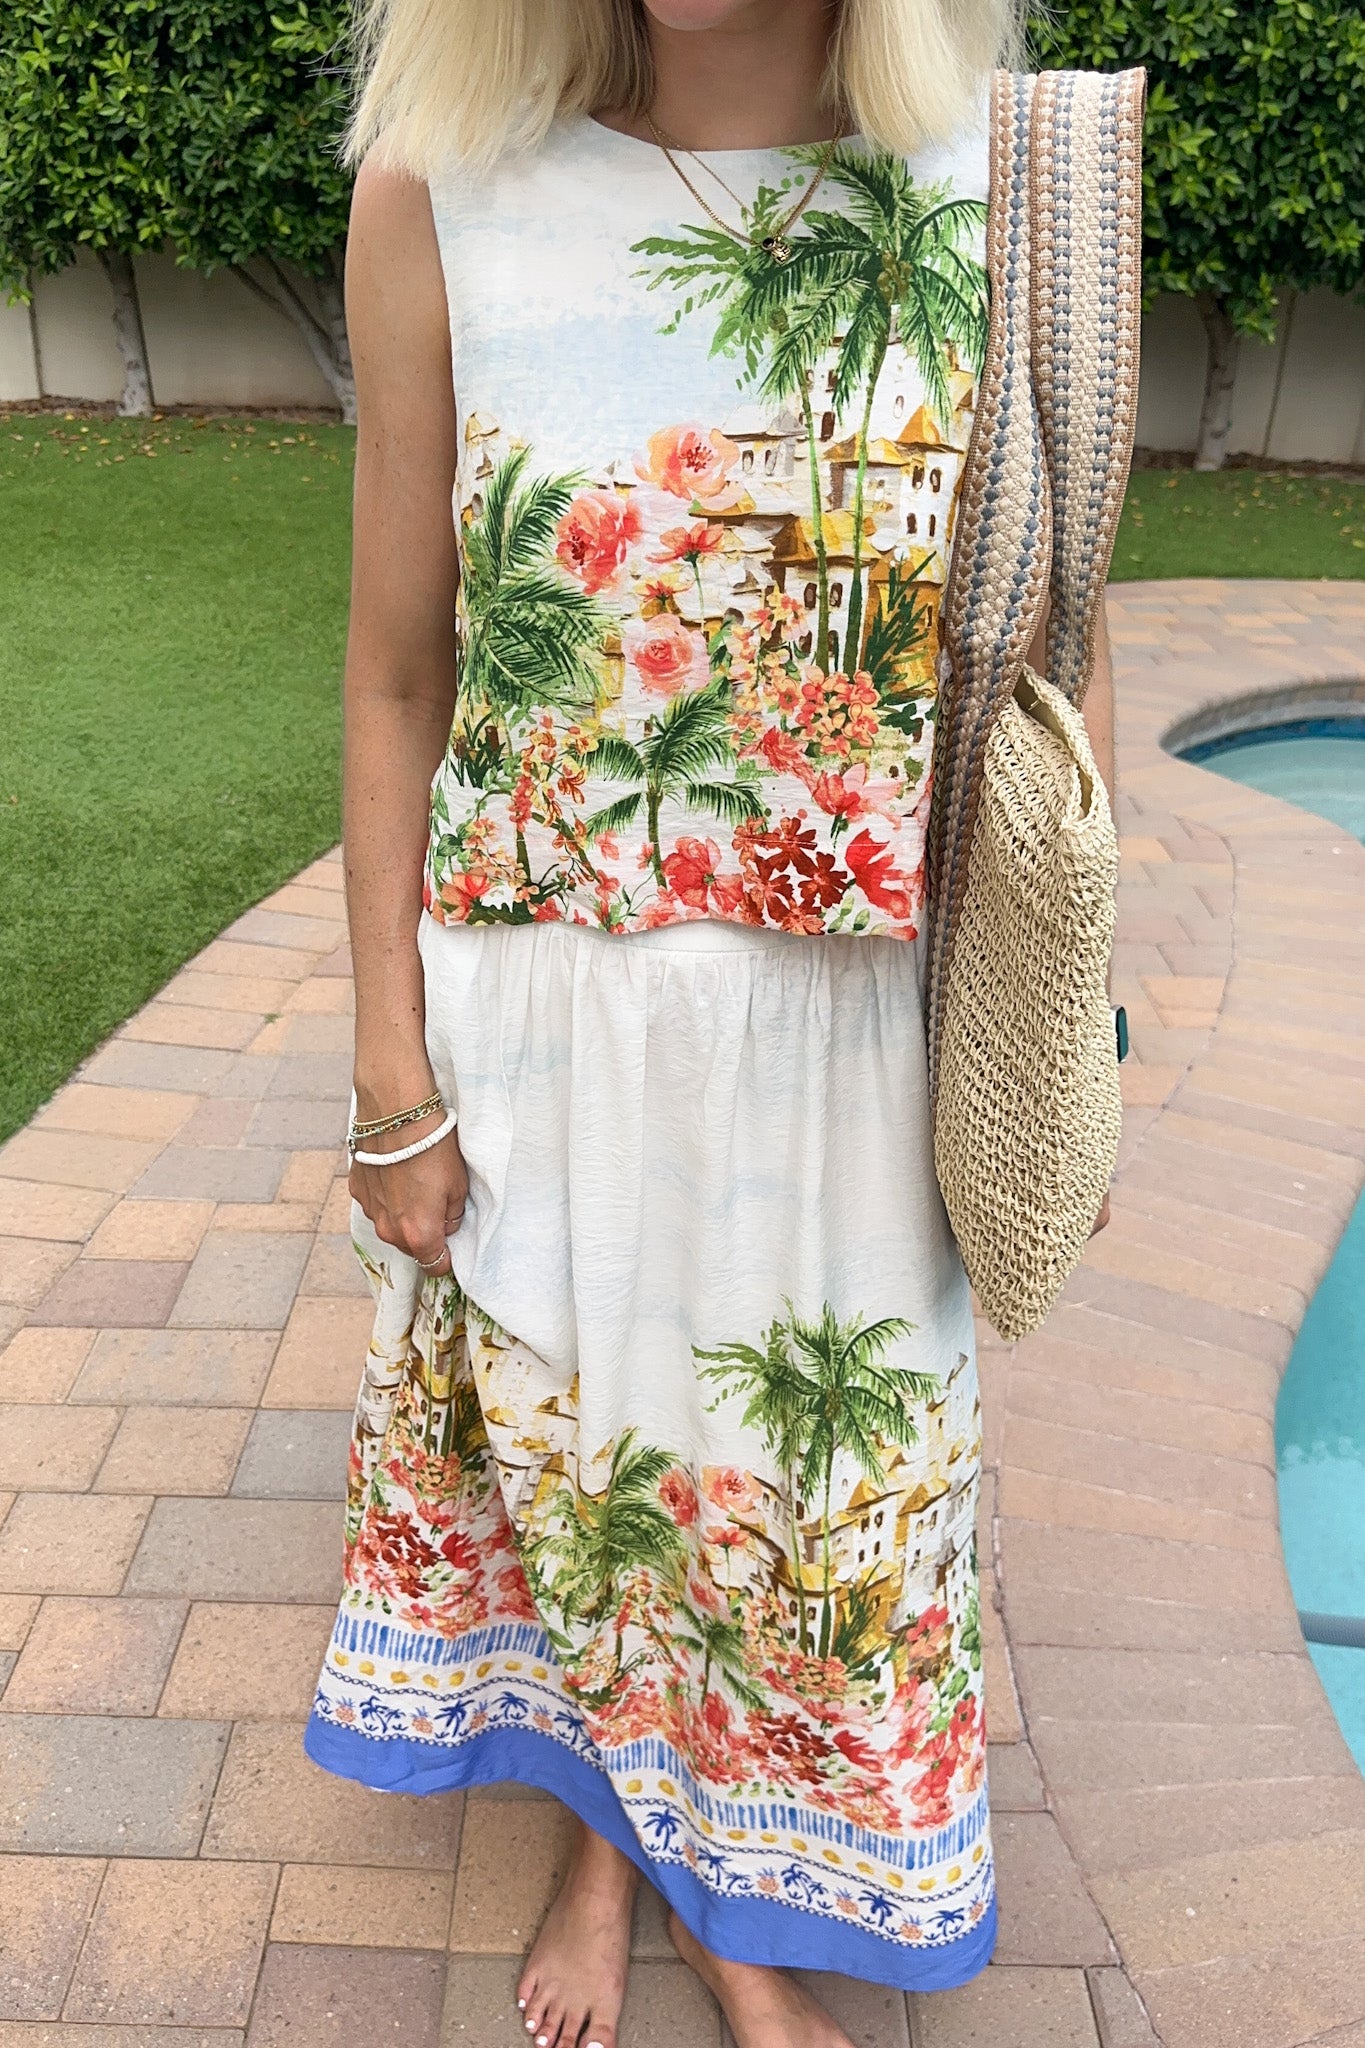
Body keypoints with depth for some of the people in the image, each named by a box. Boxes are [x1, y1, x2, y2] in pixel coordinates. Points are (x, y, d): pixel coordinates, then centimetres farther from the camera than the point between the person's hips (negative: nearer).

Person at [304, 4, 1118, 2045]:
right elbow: (397, 688, -2)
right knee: (562, 1447, 19)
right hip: (545, 1031, 0)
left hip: (861, 1038, 1)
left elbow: (1056, 666, 1)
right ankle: (600, 1842, 52)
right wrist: (393, 1078, 0)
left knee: (833, 1488, 17)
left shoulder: (1011, 202, -4)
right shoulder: (446, 201, -6)